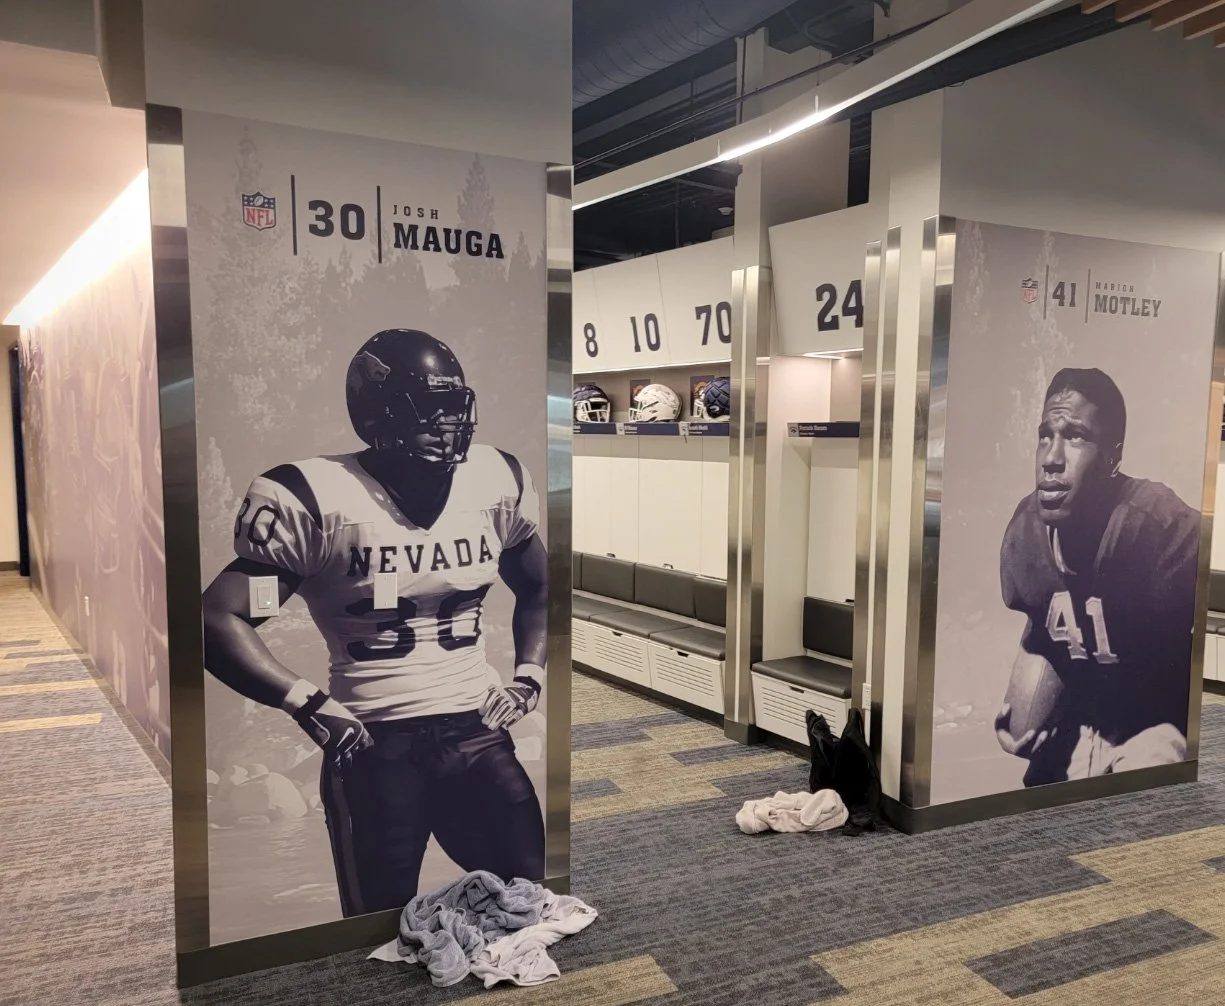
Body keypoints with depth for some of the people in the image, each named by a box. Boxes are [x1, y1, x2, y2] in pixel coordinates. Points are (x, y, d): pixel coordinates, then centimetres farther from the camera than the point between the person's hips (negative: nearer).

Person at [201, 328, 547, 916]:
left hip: (478, 731, 4)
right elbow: (219, 618, -11)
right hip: (375, 745, -3)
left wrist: (528, 675, 7)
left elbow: (538, 588, 20)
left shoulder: (498, 482, 3)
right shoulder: (313, 498, -11)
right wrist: (308, 704, -18)